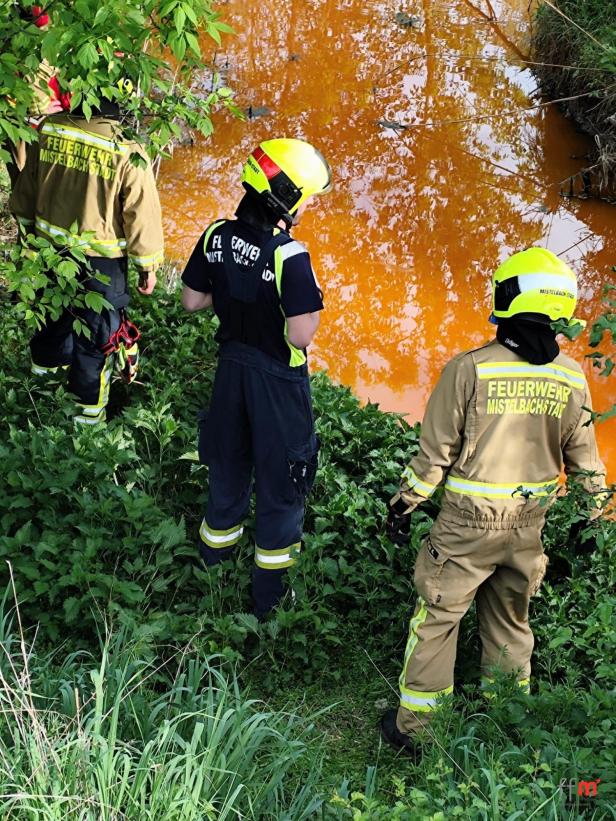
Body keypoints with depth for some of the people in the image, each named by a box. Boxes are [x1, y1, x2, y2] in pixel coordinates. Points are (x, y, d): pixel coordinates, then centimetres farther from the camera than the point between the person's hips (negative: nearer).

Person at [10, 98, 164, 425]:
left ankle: (46, 360, 56)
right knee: (97, 329, 13)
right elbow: (142, 217, -17)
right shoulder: (127, 155, -25)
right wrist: (148, 267, -2)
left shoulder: (48, 132, -11)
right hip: (100, 261, -5)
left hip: (50, 248, 5)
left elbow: (25, 191, 3)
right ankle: (88, 407, 26)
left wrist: (28, 226, 21)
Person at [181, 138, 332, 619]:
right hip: (277, 380, -5)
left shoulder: (217, 237, -9)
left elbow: (193, 301, 1)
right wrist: (313, 306, -8)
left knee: (228, 465, 25)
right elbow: (301, 335, -27)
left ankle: (215, 556, 44)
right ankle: (270, 590, 23)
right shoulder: (290, 258, -27)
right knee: (280, 480, 11)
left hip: (232, 366, 6)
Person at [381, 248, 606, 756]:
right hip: (529, 525, 4)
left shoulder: (471, 368, -17)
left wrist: (404, 503, 2)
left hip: (468, 524, -4)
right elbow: (583, 459, 4)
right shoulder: (572, 379, -4)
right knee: (511, 623, 21)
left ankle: (413, 727, 21)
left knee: (438, 618, 11)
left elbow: (436, 452, -11)